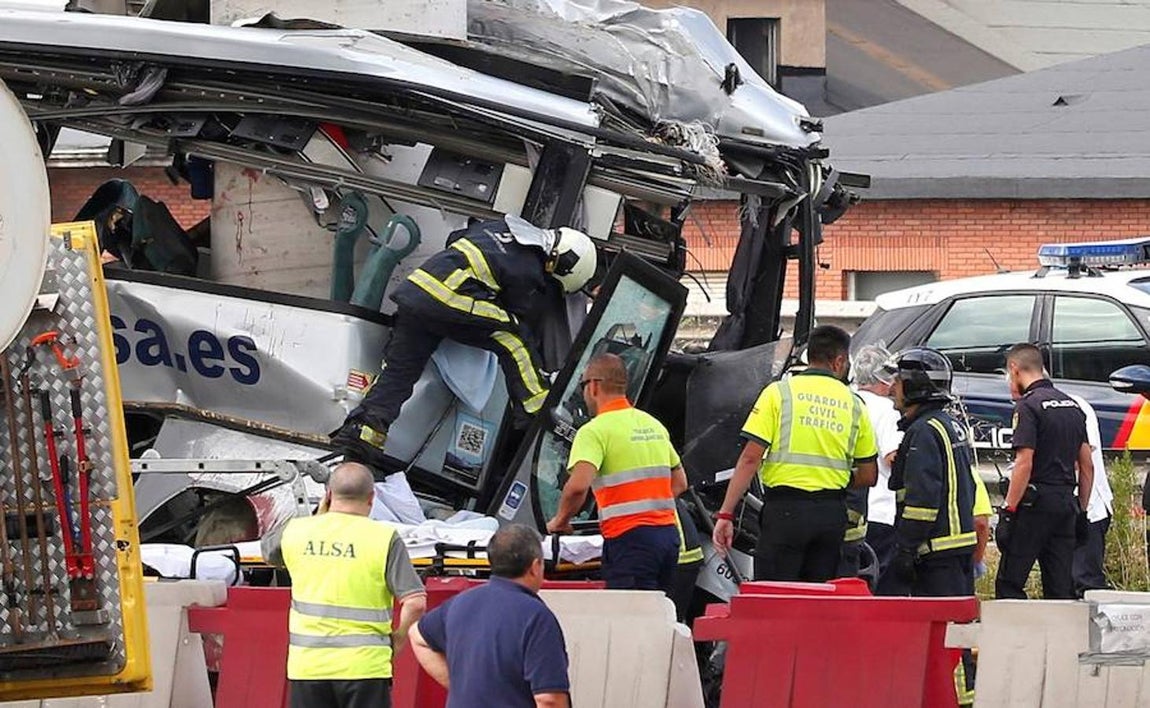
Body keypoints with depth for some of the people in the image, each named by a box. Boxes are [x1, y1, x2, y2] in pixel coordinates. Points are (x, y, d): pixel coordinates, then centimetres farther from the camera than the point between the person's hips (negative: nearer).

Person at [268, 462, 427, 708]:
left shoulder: (296, 531, 3)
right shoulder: (384, 538, -7)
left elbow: (269, 549, 28)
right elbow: (415, 602, -13)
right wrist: (398, 638, 5)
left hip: (306, 666, 3)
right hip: (363, 666, -3)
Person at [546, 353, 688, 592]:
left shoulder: (595, 431, -8)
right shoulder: (654, 425, 17)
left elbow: (578, 485, -21)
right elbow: (680, 482, 22)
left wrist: (560, 519, -5)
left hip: (629, 536, -7)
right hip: (668, 531, 7)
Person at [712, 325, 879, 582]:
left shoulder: (779, 392, -1)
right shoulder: (853, 404, 8)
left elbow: (750, 459, -8)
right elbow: (868, 476, 11)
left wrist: (726, 514, -7)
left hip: (785, 510, -3)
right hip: (832, 513, 3)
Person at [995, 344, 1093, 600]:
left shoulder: (1028, 406, -9)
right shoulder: (1072, 406, 16)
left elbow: (1024, 465, -17)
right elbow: (1087, 466, 17)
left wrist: (1008, 511, -16)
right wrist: (1082, 511, 21)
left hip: (1036, 502, -7)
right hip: (1067, 501, 8)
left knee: (1008, 583, -4)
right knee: (1061, 586, 8)